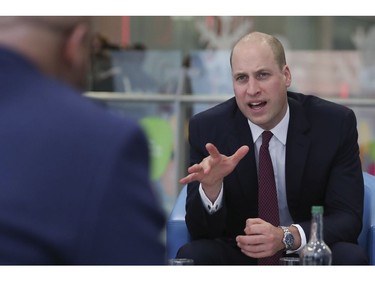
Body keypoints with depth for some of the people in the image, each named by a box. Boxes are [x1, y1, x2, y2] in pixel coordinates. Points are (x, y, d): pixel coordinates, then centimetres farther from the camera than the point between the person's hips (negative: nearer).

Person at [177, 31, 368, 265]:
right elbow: (200, 229, -10)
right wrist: (210, 186, -33)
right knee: (191, 255, -29)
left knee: (350, 258, -32)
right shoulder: (207, 128, -9)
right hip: (239, 254, 1)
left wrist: (286, 237, -31)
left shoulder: (336, 123, -11)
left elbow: (348, 217, -13)